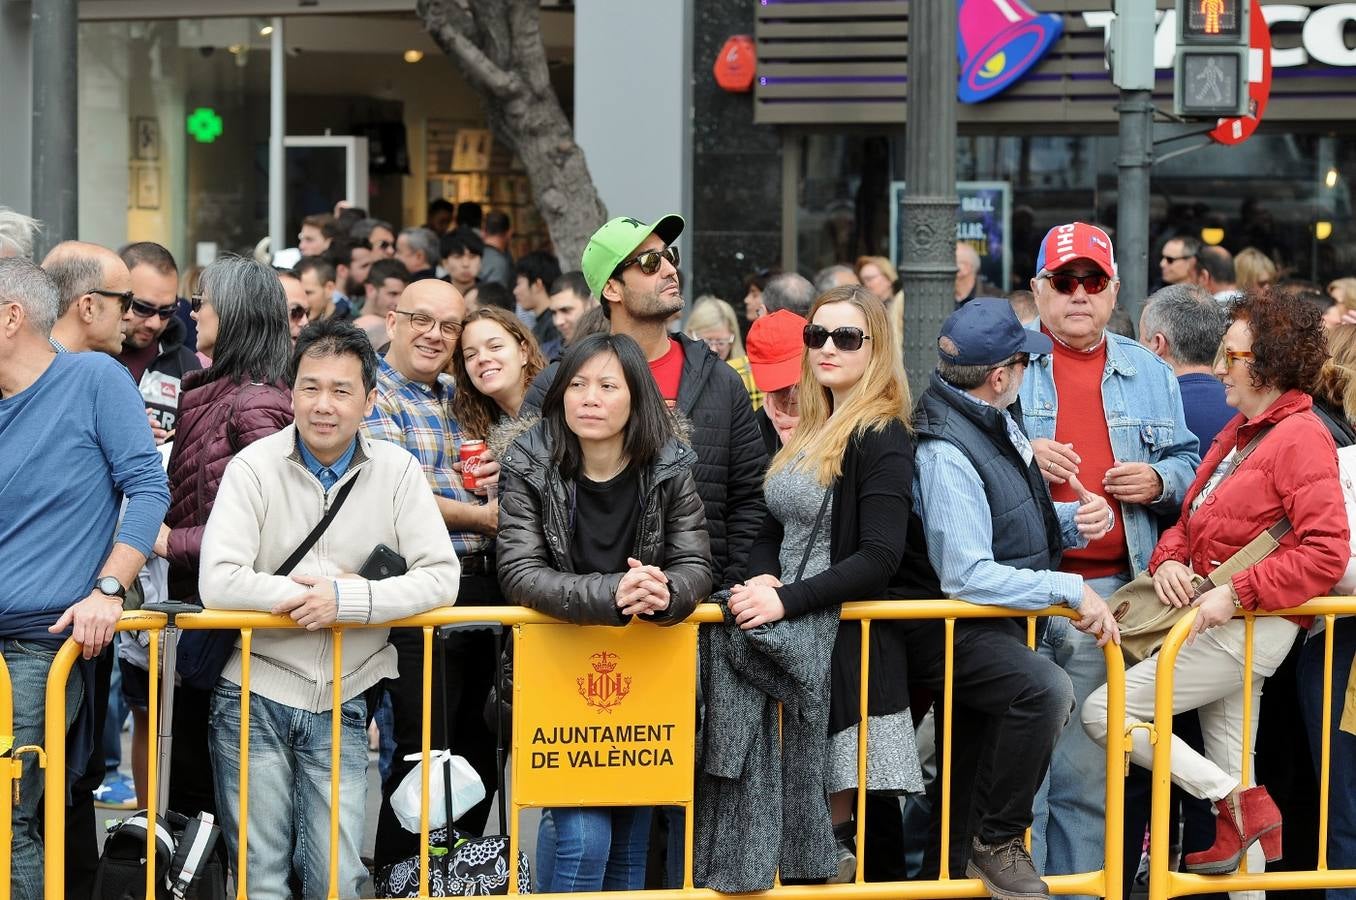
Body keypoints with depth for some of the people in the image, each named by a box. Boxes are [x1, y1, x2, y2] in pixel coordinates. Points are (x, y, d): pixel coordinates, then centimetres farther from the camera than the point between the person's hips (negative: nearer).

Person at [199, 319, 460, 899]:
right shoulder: (254, 467, -6)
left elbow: (442, 578, -8)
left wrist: (348, 601, -19)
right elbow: (218, 583, -16)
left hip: (343, 704, 1)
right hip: (255, 698, -1)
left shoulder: (397, 471, 0)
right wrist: (312, 590, -15)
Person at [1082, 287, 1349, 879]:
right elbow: (1192, 517, 18)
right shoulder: (1242, 430, 16)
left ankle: (1239, 807, -7)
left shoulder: (1301, 438, -14)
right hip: (1222, 624, 9)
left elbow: (1325, 553, -22)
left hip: (1250, 627, -9)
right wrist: (1170, 559, -5)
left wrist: (1236, 593, -25)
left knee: (1103, 712, -11)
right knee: (1229, 770, 12)